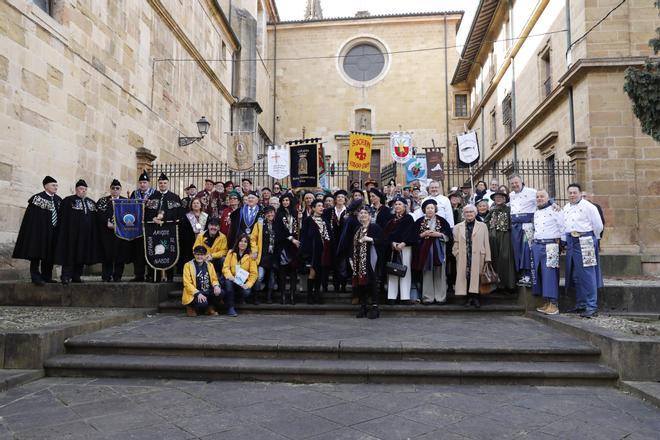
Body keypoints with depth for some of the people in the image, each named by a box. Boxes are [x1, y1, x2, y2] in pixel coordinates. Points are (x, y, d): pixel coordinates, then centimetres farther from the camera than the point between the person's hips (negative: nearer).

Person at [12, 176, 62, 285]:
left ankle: (46, 276, 18)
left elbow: (60, 216, 14)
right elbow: (31, 217, -10)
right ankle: (35, 277, 0)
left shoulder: (58, 200, 11)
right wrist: (34, 231, -16)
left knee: (49, 255, 10)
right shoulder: (38, 198, -7)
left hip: (53, 232, 6)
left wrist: (59, 230, 7)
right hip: (39, 231, -6)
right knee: (37, 253, -3)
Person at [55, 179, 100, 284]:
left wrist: (94, 234, 9)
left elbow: (95, 219, 17)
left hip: (86, 234, 5)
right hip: (72, 233, -5)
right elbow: (64, 219, -5)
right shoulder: (68, 200, 0)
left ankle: (76, 276, 15)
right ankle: (66, 277, -3)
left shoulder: (91, 202, 16)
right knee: (70, 253, -4)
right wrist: (65, 233, -13)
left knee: (81, 255, 8)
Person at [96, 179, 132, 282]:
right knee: (107, 254, -2)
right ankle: (106, 276, 5)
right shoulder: (102, 201, 10)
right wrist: (108, 224, -13)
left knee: (120, 254, -1)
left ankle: (117, 276, 6)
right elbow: (99, 215, -1)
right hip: (107, 232, 0)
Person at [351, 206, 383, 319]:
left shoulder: (375, 227, -1)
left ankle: (374, 307, -1)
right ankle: (363, 306, 15)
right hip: (358, 260, 6)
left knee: (371, 282, -7)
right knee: (359, 283, 5)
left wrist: (370, 239, -21)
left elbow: (381, 241, -9)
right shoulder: (357, 229, 20)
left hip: (370, 260, -6)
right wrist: (352, 258, 13)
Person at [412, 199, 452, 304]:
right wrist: (423, 234, -11)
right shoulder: (419, 221, 8)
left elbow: (448, 234, 2)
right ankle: (428, 298, 5)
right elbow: (414, 236, 5)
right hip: (425, 250, 0)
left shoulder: (442, 221, 6)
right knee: (427, 274, 0)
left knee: (439, 275, -1)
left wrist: (438, 234, -11)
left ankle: (440, 297, 5)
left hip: (438, 250, 0)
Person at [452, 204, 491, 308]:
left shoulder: (482, 226, 12)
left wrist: (487, 258, 1)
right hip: (463, 258, 1)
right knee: (465, 276, -2)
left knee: (476, 277, -4)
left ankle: (475, 298, 4)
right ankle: (468, 298, 6)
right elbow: (456, 243, 10)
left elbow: (486, 243, 7)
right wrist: (457, 254, -3)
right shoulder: (458, 227, 13)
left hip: (478, 257, 0)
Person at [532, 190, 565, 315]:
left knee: (550, 274, -10)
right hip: (537, 245, 7)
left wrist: (560, 240, -4)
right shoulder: (536, 212, 17)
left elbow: (563, 226, -6)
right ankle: (546, 302, 14)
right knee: (539, 274, 6)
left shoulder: (554, 210, -4)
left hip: (550, 246, -7)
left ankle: (553, 303, -6)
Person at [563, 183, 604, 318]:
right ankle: (580, 305, 21)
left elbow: (598, 226, -3)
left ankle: (592, 307, -3)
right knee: (575, 276, 11)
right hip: (571, 242, 7)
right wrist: (565, 241, 16)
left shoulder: (588, 206, -6)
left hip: (585, 242, -7)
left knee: (587, 275, -8)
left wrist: (590, 239, 7)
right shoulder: (566, 208, 15)